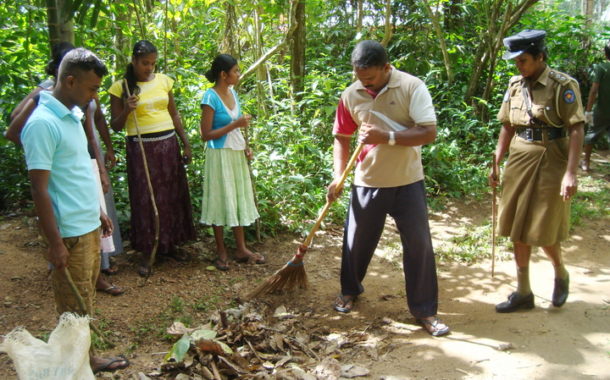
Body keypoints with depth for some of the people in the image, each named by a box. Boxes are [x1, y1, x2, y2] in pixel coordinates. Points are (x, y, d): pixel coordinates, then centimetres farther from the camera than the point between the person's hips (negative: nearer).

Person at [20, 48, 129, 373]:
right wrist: (55, 243, -19)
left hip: (89, 227, 9)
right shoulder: (43, 123, -19)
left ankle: (86, 358, 33)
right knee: (74, 310, 5)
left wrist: (97, 212, 21)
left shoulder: (70, 116, 10)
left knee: (86, 302, 19)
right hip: (69, 233, -9)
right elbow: (39, 189, -20)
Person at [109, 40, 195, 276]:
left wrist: (186, 144, 10)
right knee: (145, 199, 1)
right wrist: (126, 110, -19)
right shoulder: (121, 87, -3)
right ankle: (146, 254, 12)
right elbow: (116, 126, 0)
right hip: (141, 148, -3)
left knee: (172, 195, 9)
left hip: (168, 144, 4)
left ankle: (170, 244, 25)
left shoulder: (163, 80, 7)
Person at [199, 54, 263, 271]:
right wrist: (235, 124, -21)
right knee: (221, 200, 3)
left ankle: (241, 249, 21)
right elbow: (206, 135, -18)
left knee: (238, 200, 12)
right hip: (220, 155, -7)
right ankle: (221, 252, 15)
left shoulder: (232, 93, 7)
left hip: (237, 154, 8)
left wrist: (245, 148, 5)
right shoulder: (210, 97, -15)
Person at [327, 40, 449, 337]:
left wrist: (386, 137, -27)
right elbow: (341, 138, 8)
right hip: (367, 182, 2)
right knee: (357, 241, 13)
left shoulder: (412, 87, -12)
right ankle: (350, 290, 41)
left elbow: (428, 133, -19)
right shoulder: (351, 95, -2)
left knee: (419, 245, 2)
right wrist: (338, 176, -3)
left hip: (408, 182, -2)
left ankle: (424, 310, 16)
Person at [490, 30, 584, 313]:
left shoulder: (563, 85, -10)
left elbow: (576, 130, -14)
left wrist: (570, 173, -21)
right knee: (518, 229, 8)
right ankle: (523, 292, 20)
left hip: (550, 162, -6)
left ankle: (561, 274, 32)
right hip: (519, 160, 6)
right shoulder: (515, 85, 7)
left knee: (543, 231, 0)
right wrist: (496, 164, 10)